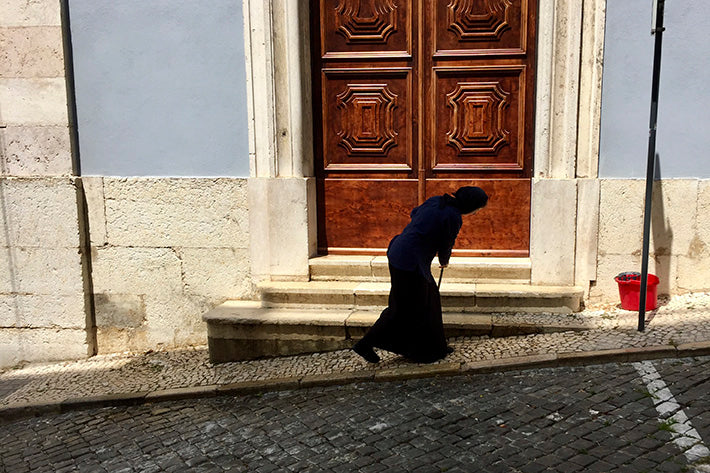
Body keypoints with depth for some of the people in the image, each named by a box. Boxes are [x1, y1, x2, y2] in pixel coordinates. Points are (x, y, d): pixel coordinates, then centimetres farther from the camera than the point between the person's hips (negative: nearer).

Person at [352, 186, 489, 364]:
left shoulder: (436, 200, 5)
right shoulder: (453, 217, -17)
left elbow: (414, 213, 22)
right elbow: (446, 245, -2)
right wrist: (444, 261, 20)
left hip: (398, 252, 9)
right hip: (410, 262, -9)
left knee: (427, 299, 21)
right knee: (404, 309, 6)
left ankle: (434, 347, 34)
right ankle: (365, 345, 14)